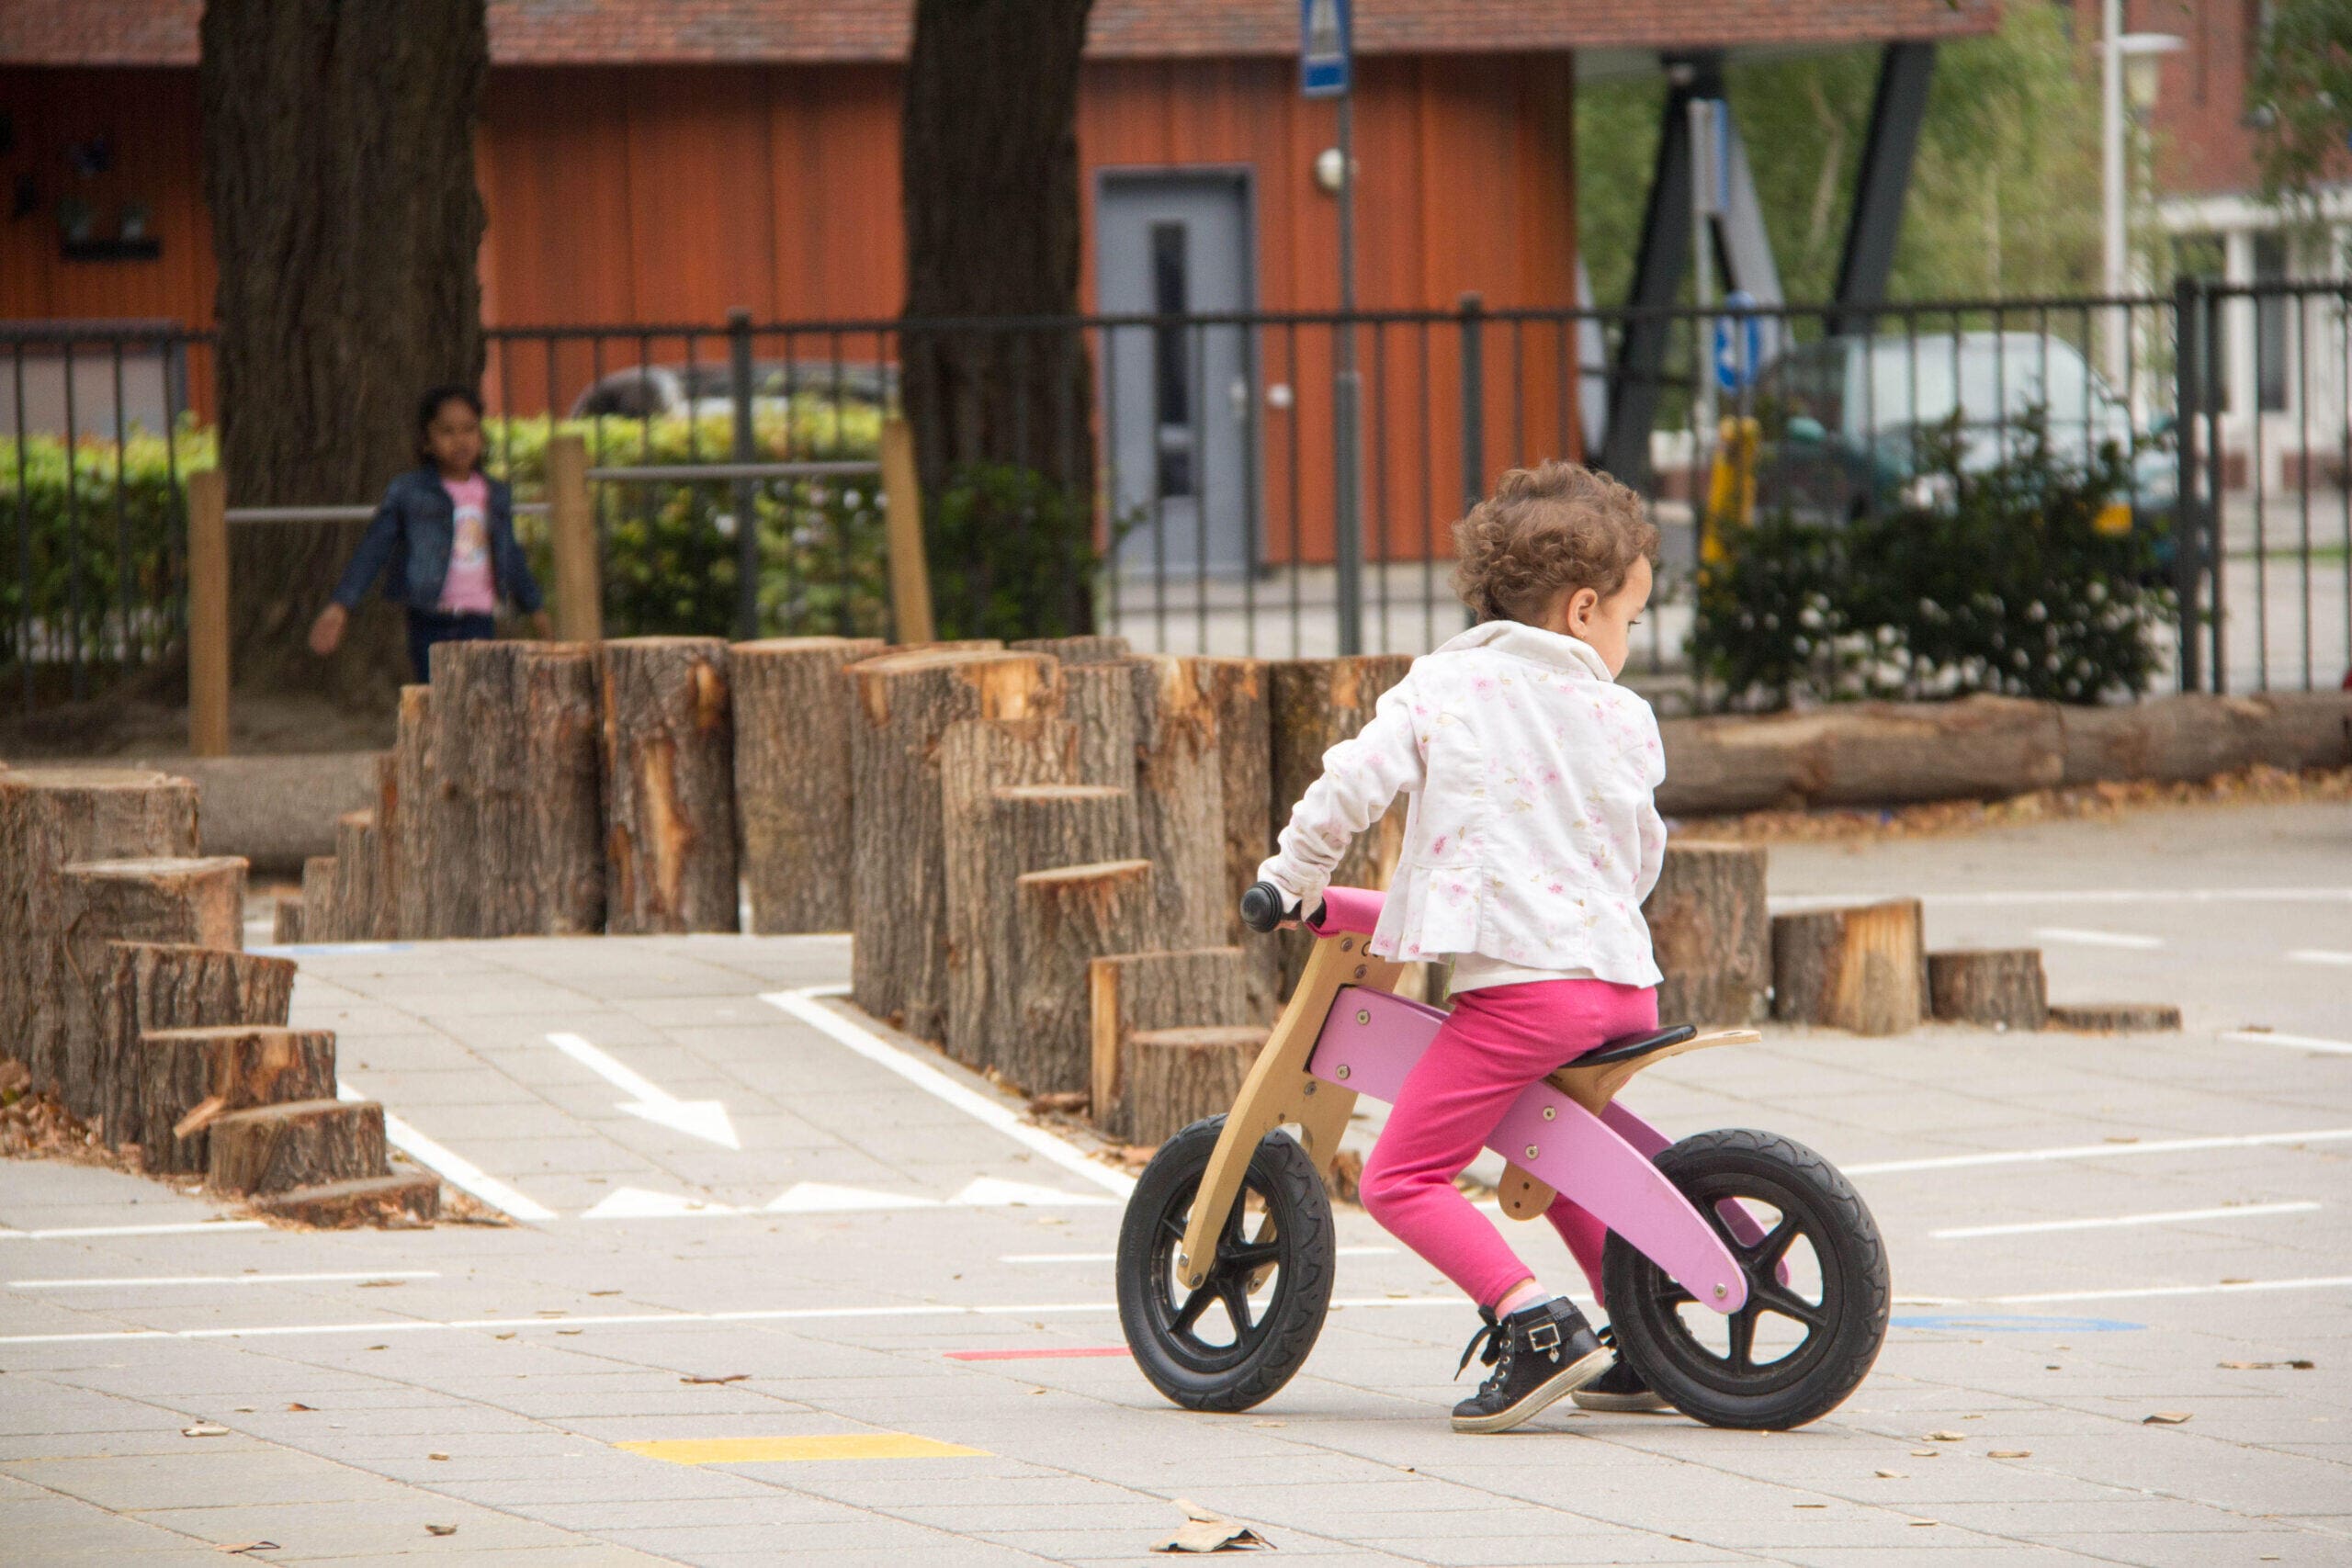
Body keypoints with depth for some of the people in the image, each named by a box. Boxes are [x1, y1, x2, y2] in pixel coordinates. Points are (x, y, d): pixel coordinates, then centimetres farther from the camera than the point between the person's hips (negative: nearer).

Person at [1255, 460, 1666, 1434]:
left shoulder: (1445, 687, 4)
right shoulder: (1622, 717, 14)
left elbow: (1351, 786, -4)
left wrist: (1294, 877, 13)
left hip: (1519, 985, -6)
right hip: (1627, 983, 6)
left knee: (1401, 1177, -3)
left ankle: (1533, 1319, -21)